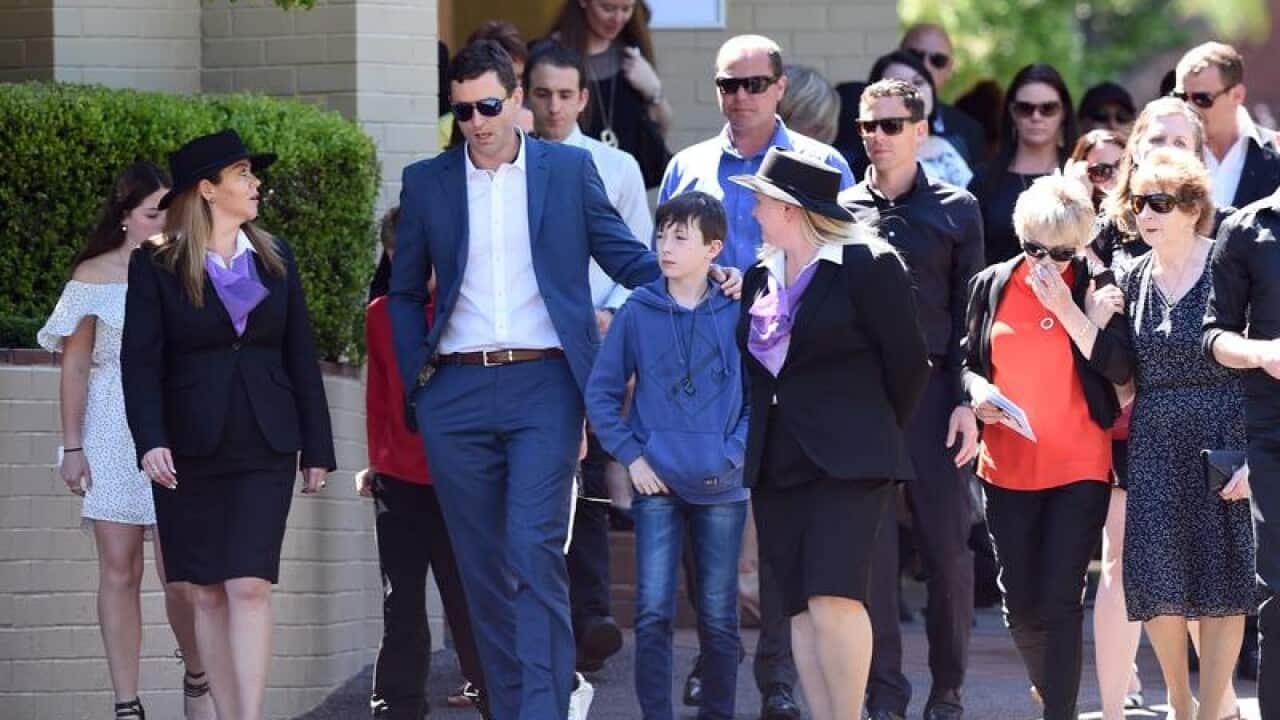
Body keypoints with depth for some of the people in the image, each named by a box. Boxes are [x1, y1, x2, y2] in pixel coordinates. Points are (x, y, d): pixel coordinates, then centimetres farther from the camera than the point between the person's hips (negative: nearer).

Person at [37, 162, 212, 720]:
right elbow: (75, 365, 5)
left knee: (180, 574, -4)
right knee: (119, 571, 1)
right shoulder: (94, 276, 4)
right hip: (113, 436, 0)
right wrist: (72, 445, 0)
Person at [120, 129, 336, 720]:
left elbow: (301, 356, 12)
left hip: (264, 446, 1)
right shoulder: (156, 266, 0)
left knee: (250, 586, -11)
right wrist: (150, 441, -18)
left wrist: (316, 447, 8)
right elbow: (140, 361, -5)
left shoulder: (273, 259, 10)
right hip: (192, 447, -1)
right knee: (208, 594, 3)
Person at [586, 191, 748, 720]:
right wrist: (630, 455, -3)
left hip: (722, 487, 0)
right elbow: (601, 392, 5)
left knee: (718, 617, 8)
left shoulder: (738, 314, -2)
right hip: (657, 484, 0)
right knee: (653, 613, -6)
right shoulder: (638, 313, 0)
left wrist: (736, 452, -7)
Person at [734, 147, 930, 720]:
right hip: (776, 463, 7)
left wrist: (875, 434, 6)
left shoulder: (867, 265, -7)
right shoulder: (761, 277, 14)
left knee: (833, 596, -18)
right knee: (801, 607, 4)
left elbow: (907, 360, -3)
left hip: (846, 460, -7)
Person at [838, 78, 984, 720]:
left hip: (932, 393, -1)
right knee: (870, 549, 1)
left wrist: (967, 402, -5)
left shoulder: (956, 211, 7)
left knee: (947, 547, -1)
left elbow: (970, 313, 4)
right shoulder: (839, 211, 10)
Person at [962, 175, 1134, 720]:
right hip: (1008, 466, 4)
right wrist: (975, 390, -7)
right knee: (1020, 603, 10)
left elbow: (1119, 367, -13)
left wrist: (1065, 304, -18)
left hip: (1078, 468, -4)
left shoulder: (1095, 287, -2)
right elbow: (968, 362, 16)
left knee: (1060, 601, -10)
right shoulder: (991, 286, 6)